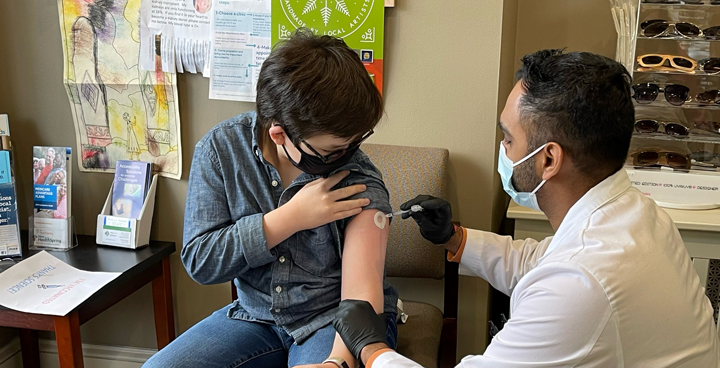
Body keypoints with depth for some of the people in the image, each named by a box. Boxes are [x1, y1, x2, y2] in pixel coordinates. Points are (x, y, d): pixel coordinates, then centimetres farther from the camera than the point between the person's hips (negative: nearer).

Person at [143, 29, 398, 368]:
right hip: (254, 316, 3)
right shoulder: (220, 148, -11)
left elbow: (361, 295, -26)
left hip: (335, 321, -2)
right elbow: (198, 261, -11)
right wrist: (290, 217, -22)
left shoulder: (360, 185, -18)